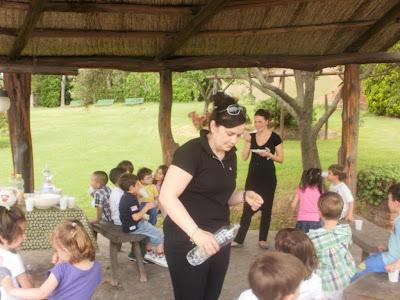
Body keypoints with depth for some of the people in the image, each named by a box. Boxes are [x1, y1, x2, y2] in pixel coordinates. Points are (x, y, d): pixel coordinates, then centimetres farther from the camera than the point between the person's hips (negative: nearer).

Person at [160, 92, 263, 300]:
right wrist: (195, 232, -34)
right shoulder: (191, 151, -16)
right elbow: (167, 197, -25)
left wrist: (244, 196, -1)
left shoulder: (230, 155, 7)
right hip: (188, 242, -7)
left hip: (218, 240, 7)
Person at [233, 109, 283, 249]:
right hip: (253, 175, 3)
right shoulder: (252, 136, 4)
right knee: (247, 208, 1)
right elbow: (244, 157, 0)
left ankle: (263, 239, 17)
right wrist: (248, 142, -12)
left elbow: (281, 159, -4)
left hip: (268, 177, -3)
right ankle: (239, 239, 3)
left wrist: (269, 155, -21)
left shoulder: (275, 138, -6)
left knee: (266, 208, 6)